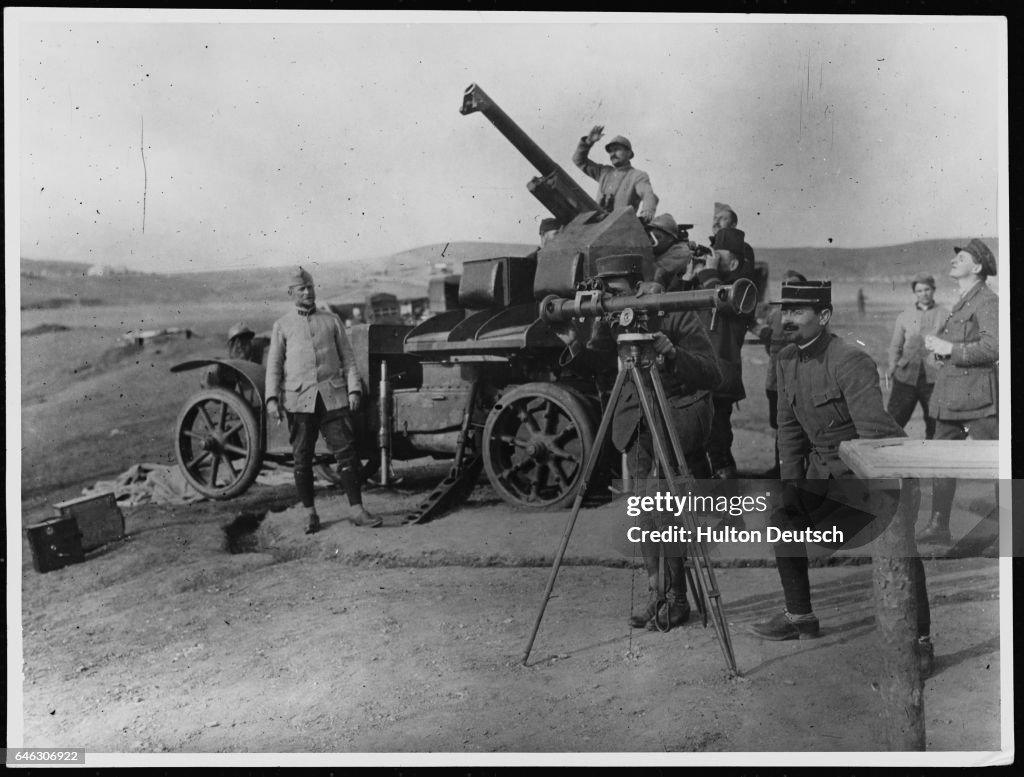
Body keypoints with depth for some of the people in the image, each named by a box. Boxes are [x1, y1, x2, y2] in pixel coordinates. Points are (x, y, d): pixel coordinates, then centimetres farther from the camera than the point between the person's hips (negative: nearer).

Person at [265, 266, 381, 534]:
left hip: (333, 397, 0)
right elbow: (274, 365, 6)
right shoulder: (282, 325, 11)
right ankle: (310, 514, 15)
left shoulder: (332, 320, 13)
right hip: (298, 399, 0)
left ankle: (357, 510, 0)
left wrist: (354, 389, 0)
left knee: (346, 452, -4)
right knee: (302, 459, 3)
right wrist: (272, 398, -6)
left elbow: (347, 358, 11)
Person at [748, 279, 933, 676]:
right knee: (783, 516, 11)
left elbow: (873, 430, -30)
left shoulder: (850, 361, -25)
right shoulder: (787, 359, 0)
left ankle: (919, 641, -4)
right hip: (825, 466, 8)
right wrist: (791, 483, 4)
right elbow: (789, 425, 8)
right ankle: (799, 616, 25)